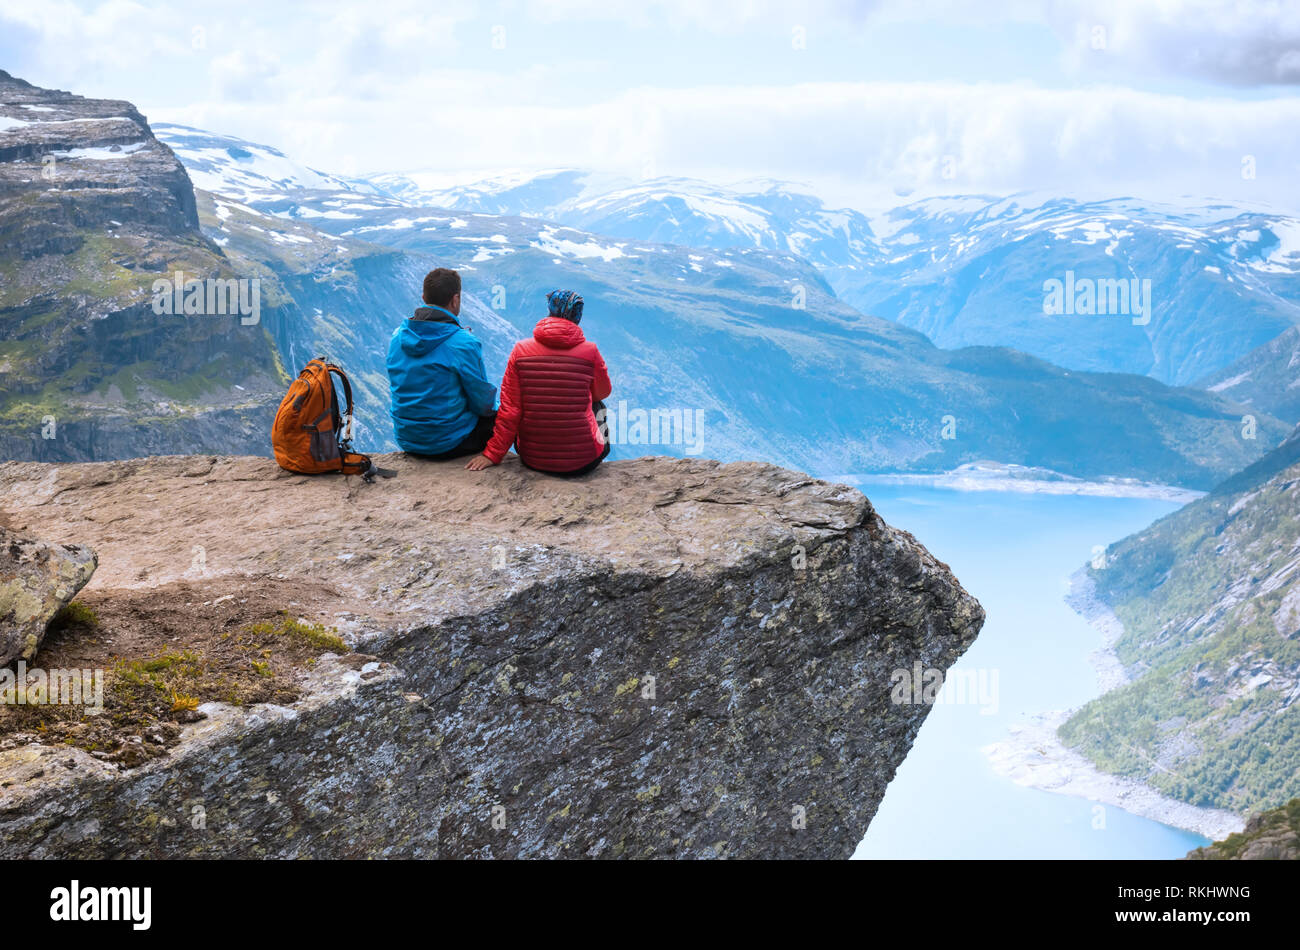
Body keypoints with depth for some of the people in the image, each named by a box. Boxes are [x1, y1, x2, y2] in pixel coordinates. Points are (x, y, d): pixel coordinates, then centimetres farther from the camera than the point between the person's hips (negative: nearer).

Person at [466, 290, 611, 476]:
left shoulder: (520, 351, -8)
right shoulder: (589, 351, -10)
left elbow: (509, 410, -7)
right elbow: (603, 392, 9)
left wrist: (492, 454, 1)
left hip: (532, 460, 1)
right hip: (583, 462, -1)